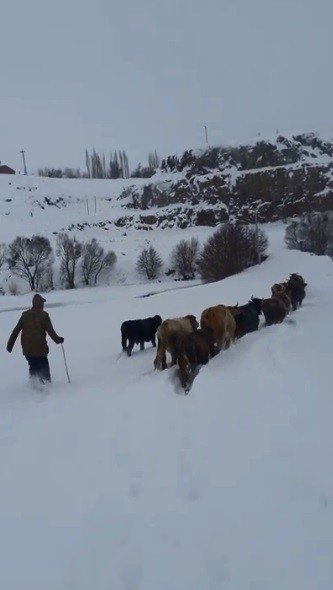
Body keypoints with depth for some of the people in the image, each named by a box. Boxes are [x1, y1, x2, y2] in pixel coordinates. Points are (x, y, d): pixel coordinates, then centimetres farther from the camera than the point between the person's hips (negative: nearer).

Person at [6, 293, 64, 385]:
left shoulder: (25, 315, 6)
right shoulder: (44, 315, -7)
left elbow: (16, 330, 6)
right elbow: (50, 331, -7)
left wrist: (10, 345, 12)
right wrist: (58, 340, 8)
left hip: (27, 349, 4)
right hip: (40, 348, -4)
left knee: (33, 367, 20)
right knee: (44, 369, 6)